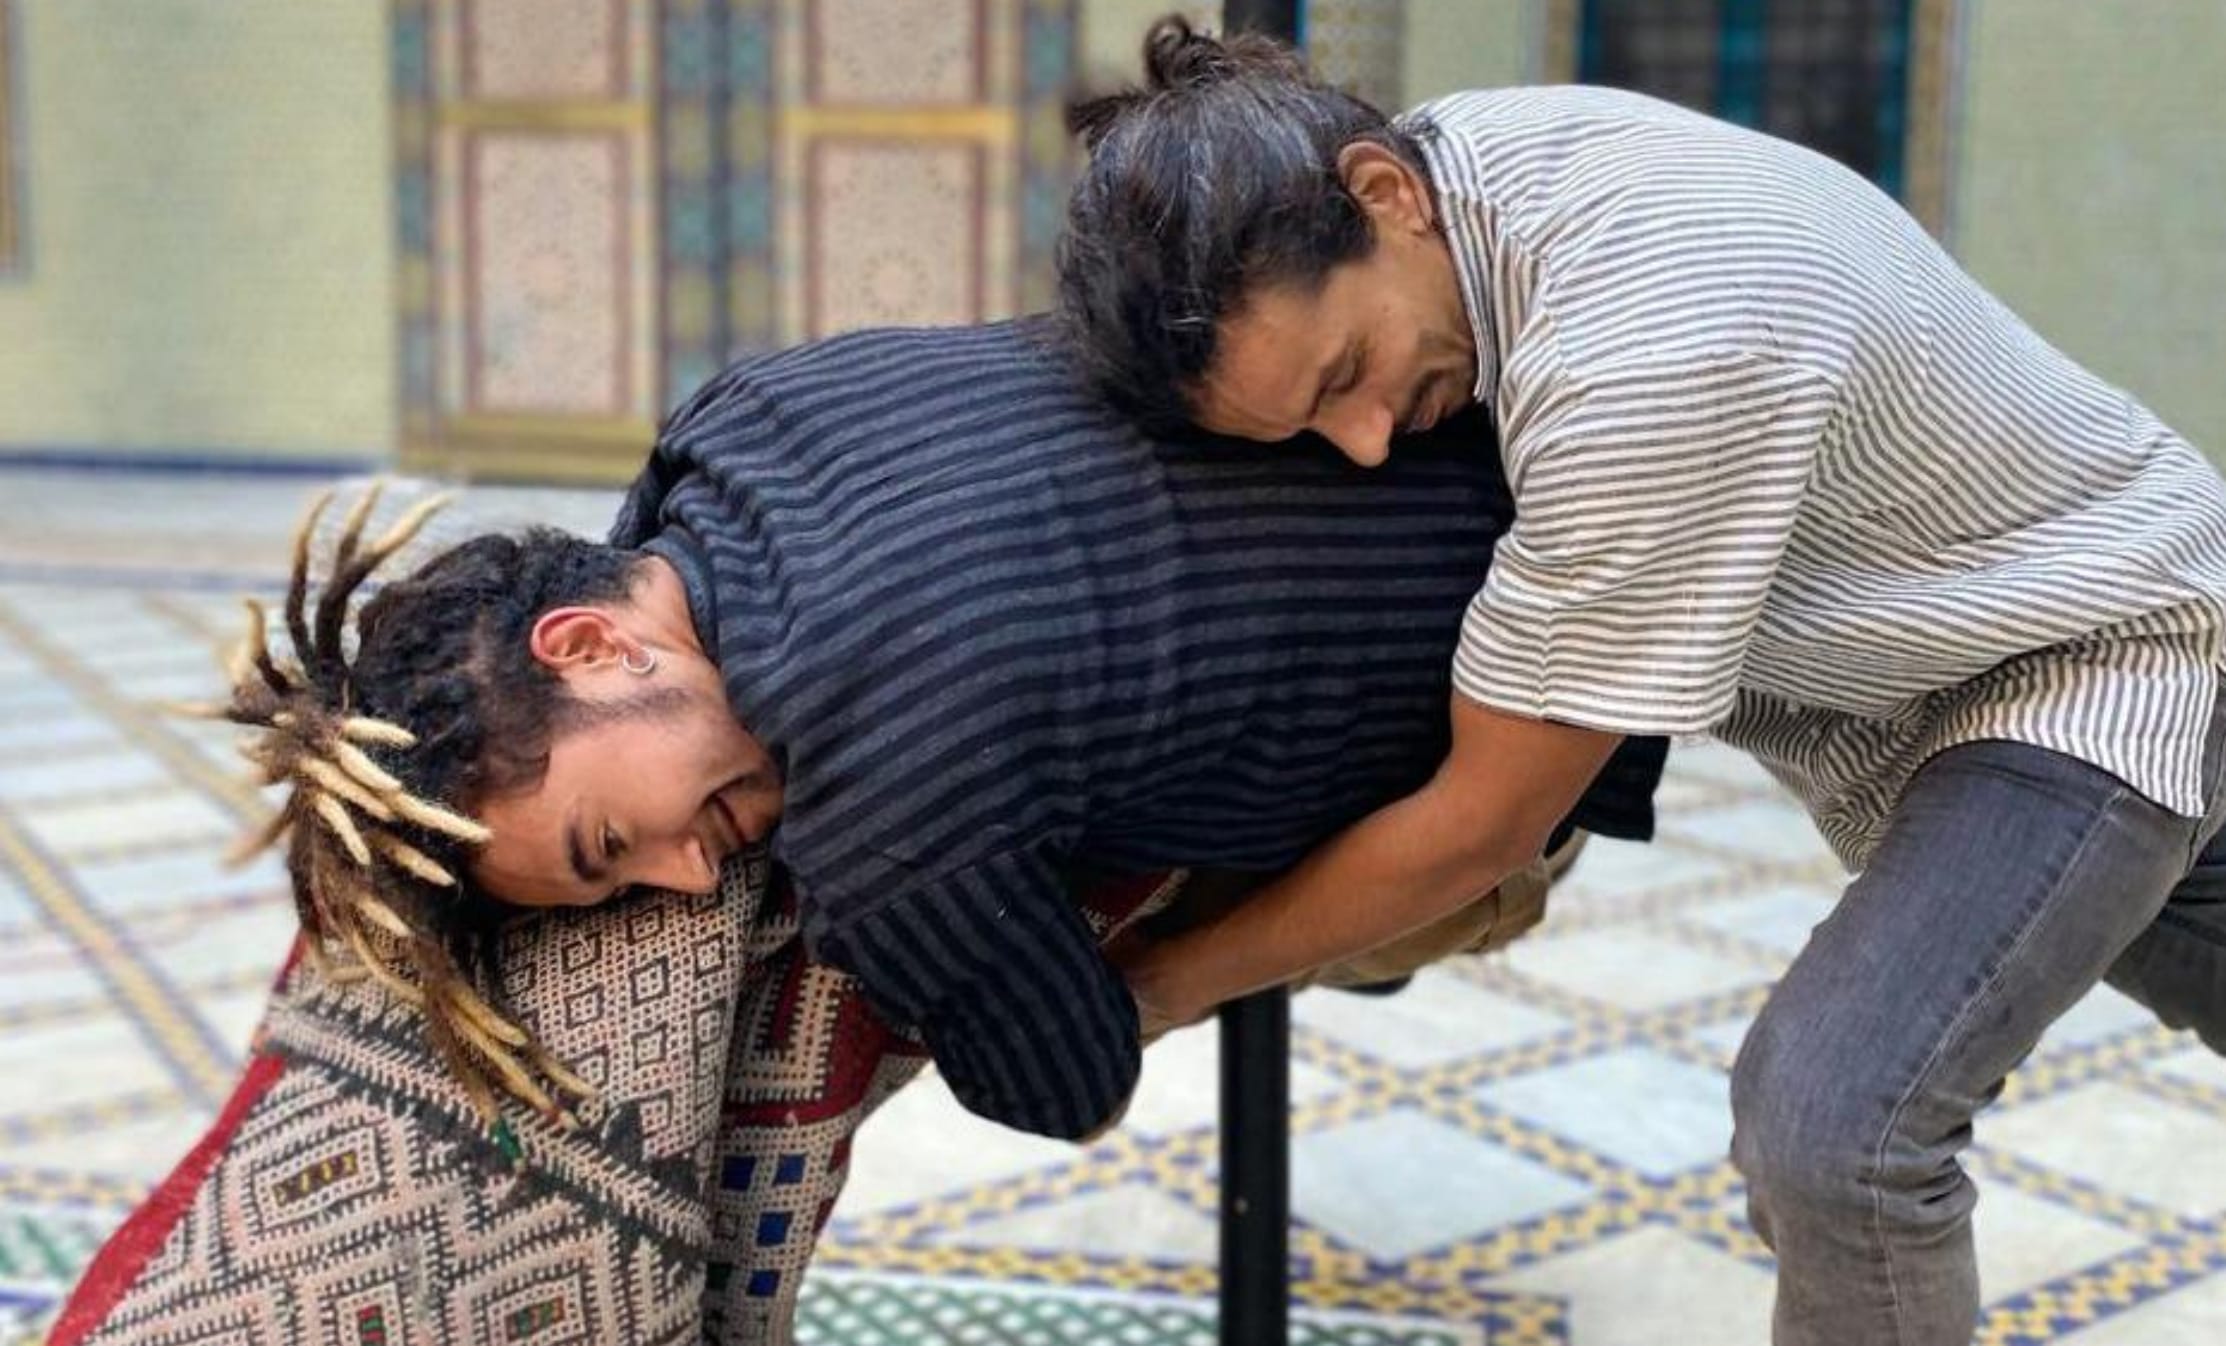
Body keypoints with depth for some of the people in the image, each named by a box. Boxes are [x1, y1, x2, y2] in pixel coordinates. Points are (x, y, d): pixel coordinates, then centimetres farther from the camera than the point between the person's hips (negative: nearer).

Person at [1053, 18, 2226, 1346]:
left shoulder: (1641, 358, -40)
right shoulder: (1443, 156, -17)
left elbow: (1484, 825, -30)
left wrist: (1149, 989, -20)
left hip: (2091, 644, -8)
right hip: (1932, 649, 8)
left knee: (1832, 1124, -27)